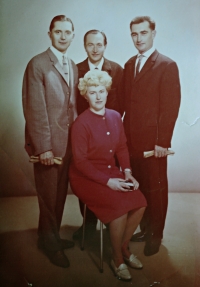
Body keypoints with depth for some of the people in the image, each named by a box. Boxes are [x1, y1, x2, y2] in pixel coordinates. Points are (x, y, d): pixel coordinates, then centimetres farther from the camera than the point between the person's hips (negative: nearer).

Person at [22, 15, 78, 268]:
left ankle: (53, 236, 34)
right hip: (49, 142, -6)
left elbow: (73, 106, 13)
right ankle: (49, 243, 27)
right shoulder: (38, 64, -10)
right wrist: (43, 147, -17)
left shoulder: (73, 67, 12)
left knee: (61, 193, 16)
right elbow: (35, 109, -15)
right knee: (49, 195, 7)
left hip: (68, 141, 7)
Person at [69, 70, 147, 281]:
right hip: (86, 177, -6)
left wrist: (127, 172, -6)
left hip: (111, 172, 6)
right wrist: (107, 182, -20)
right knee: (120, 206, -25)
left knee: (139, 203, -14)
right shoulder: (81, 123, -15)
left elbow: (122, 147, 10)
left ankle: (124, 247, 12)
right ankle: (117, 259, 0)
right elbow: (80, 161, -16)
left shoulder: (115, 117, 3)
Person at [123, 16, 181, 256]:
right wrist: (124, 133, 4)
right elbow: (125, 102, 11)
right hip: (132, 139, 5)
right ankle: (144, 228, 30)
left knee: (156, 189, 7)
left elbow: (170, 107, -12)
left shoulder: (167, 66, -7)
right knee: (139, 187, 12)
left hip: (153, 140, -5)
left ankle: (155, 235, 24)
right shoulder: (129, 65, 12)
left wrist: (162, 141, -16)